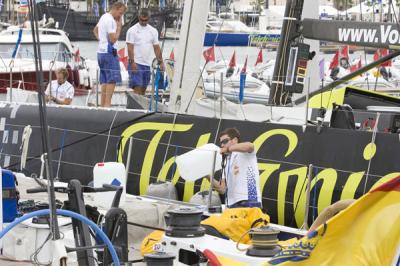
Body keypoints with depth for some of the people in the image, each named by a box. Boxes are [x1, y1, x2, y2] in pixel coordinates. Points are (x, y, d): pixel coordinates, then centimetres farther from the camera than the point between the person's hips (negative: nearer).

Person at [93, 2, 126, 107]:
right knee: (112, 79, -13)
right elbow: (113, 39, -19)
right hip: (109, 52, -10)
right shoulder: (110, 20, -15)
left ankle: (103, 105, 11)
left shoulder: (104, 17, 17)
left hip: (101, 52, 10)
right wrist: (119, 26, -11)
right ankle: (107, 104, -20)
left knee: (104, 81, 11)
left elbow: (95, 30, 32)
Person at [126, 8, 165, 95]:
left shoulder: (153, 31, 11)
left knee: (143, 89, 8)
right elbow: (130, 48, -9)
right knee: (137, 88, -13)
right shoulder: (132, 30, -3)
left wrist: (161, 62, 5)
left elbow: (156, 48, 13)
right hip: (136, 64, -5)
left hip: (147, 64, 5)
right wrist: (132, 62, -19)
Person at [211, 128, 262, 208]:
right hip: (232, 204, 7)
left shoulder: (245, 153, 4)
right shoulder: (226, 162, 24)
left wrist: (227, 149, -19)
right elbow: (222, 189, 18)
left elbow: (250, 146, -24)